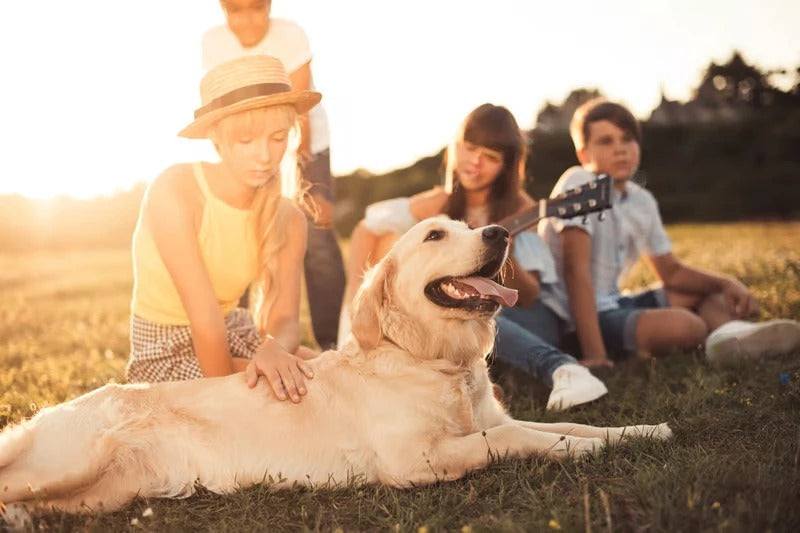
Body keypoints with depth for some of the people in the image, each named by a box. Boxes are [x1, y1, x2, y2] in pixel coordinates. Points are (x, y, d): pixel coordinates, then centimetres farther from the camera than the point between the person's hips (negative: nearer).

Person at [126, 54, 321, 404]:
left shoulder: (288, 220, -7)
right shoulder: (173, 192, -24)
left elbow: (284, 319, -16)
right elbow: (204, 320, -25)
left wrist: (274, 348, -39)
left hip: (234, 335, 6)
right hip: (169, 352, -6)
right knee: (292, 399, -25)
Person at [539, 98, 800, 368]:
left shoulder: (642, 201, 7)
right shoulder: (578, 183, -16)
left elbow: (671, 271, 16)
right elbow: (576, 268, -24)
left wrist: (726, 283, -4)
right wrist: (593, 354, -30)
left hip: (612, 305, 9)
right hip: (573, 320, -9)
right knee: (686, 326, -31)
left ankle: (729, 336, -14)